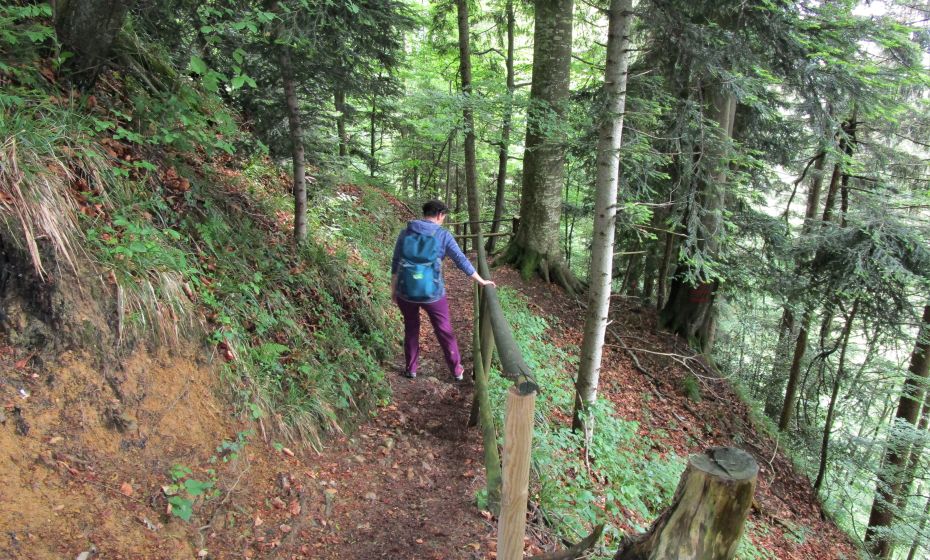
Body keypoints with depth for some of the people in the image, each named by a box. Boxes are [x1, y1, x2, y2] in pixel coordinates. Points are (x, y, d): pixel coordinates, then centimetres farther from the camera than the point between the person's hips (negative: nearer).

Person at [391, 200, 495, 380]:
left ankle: (410, 369, 32)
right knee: (445, 332, 16)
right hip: (432, 293, -2)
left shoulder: (405, 233, 2)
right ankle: (456, 370, 27)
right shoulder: (443, 235, -5)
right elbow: (462, 261, -3)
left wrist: (393, 289, 14)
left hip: (405, 291, 2)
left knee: (411, 329, 23)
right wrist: (481, 281, 7)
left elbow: (395, 264, 4)